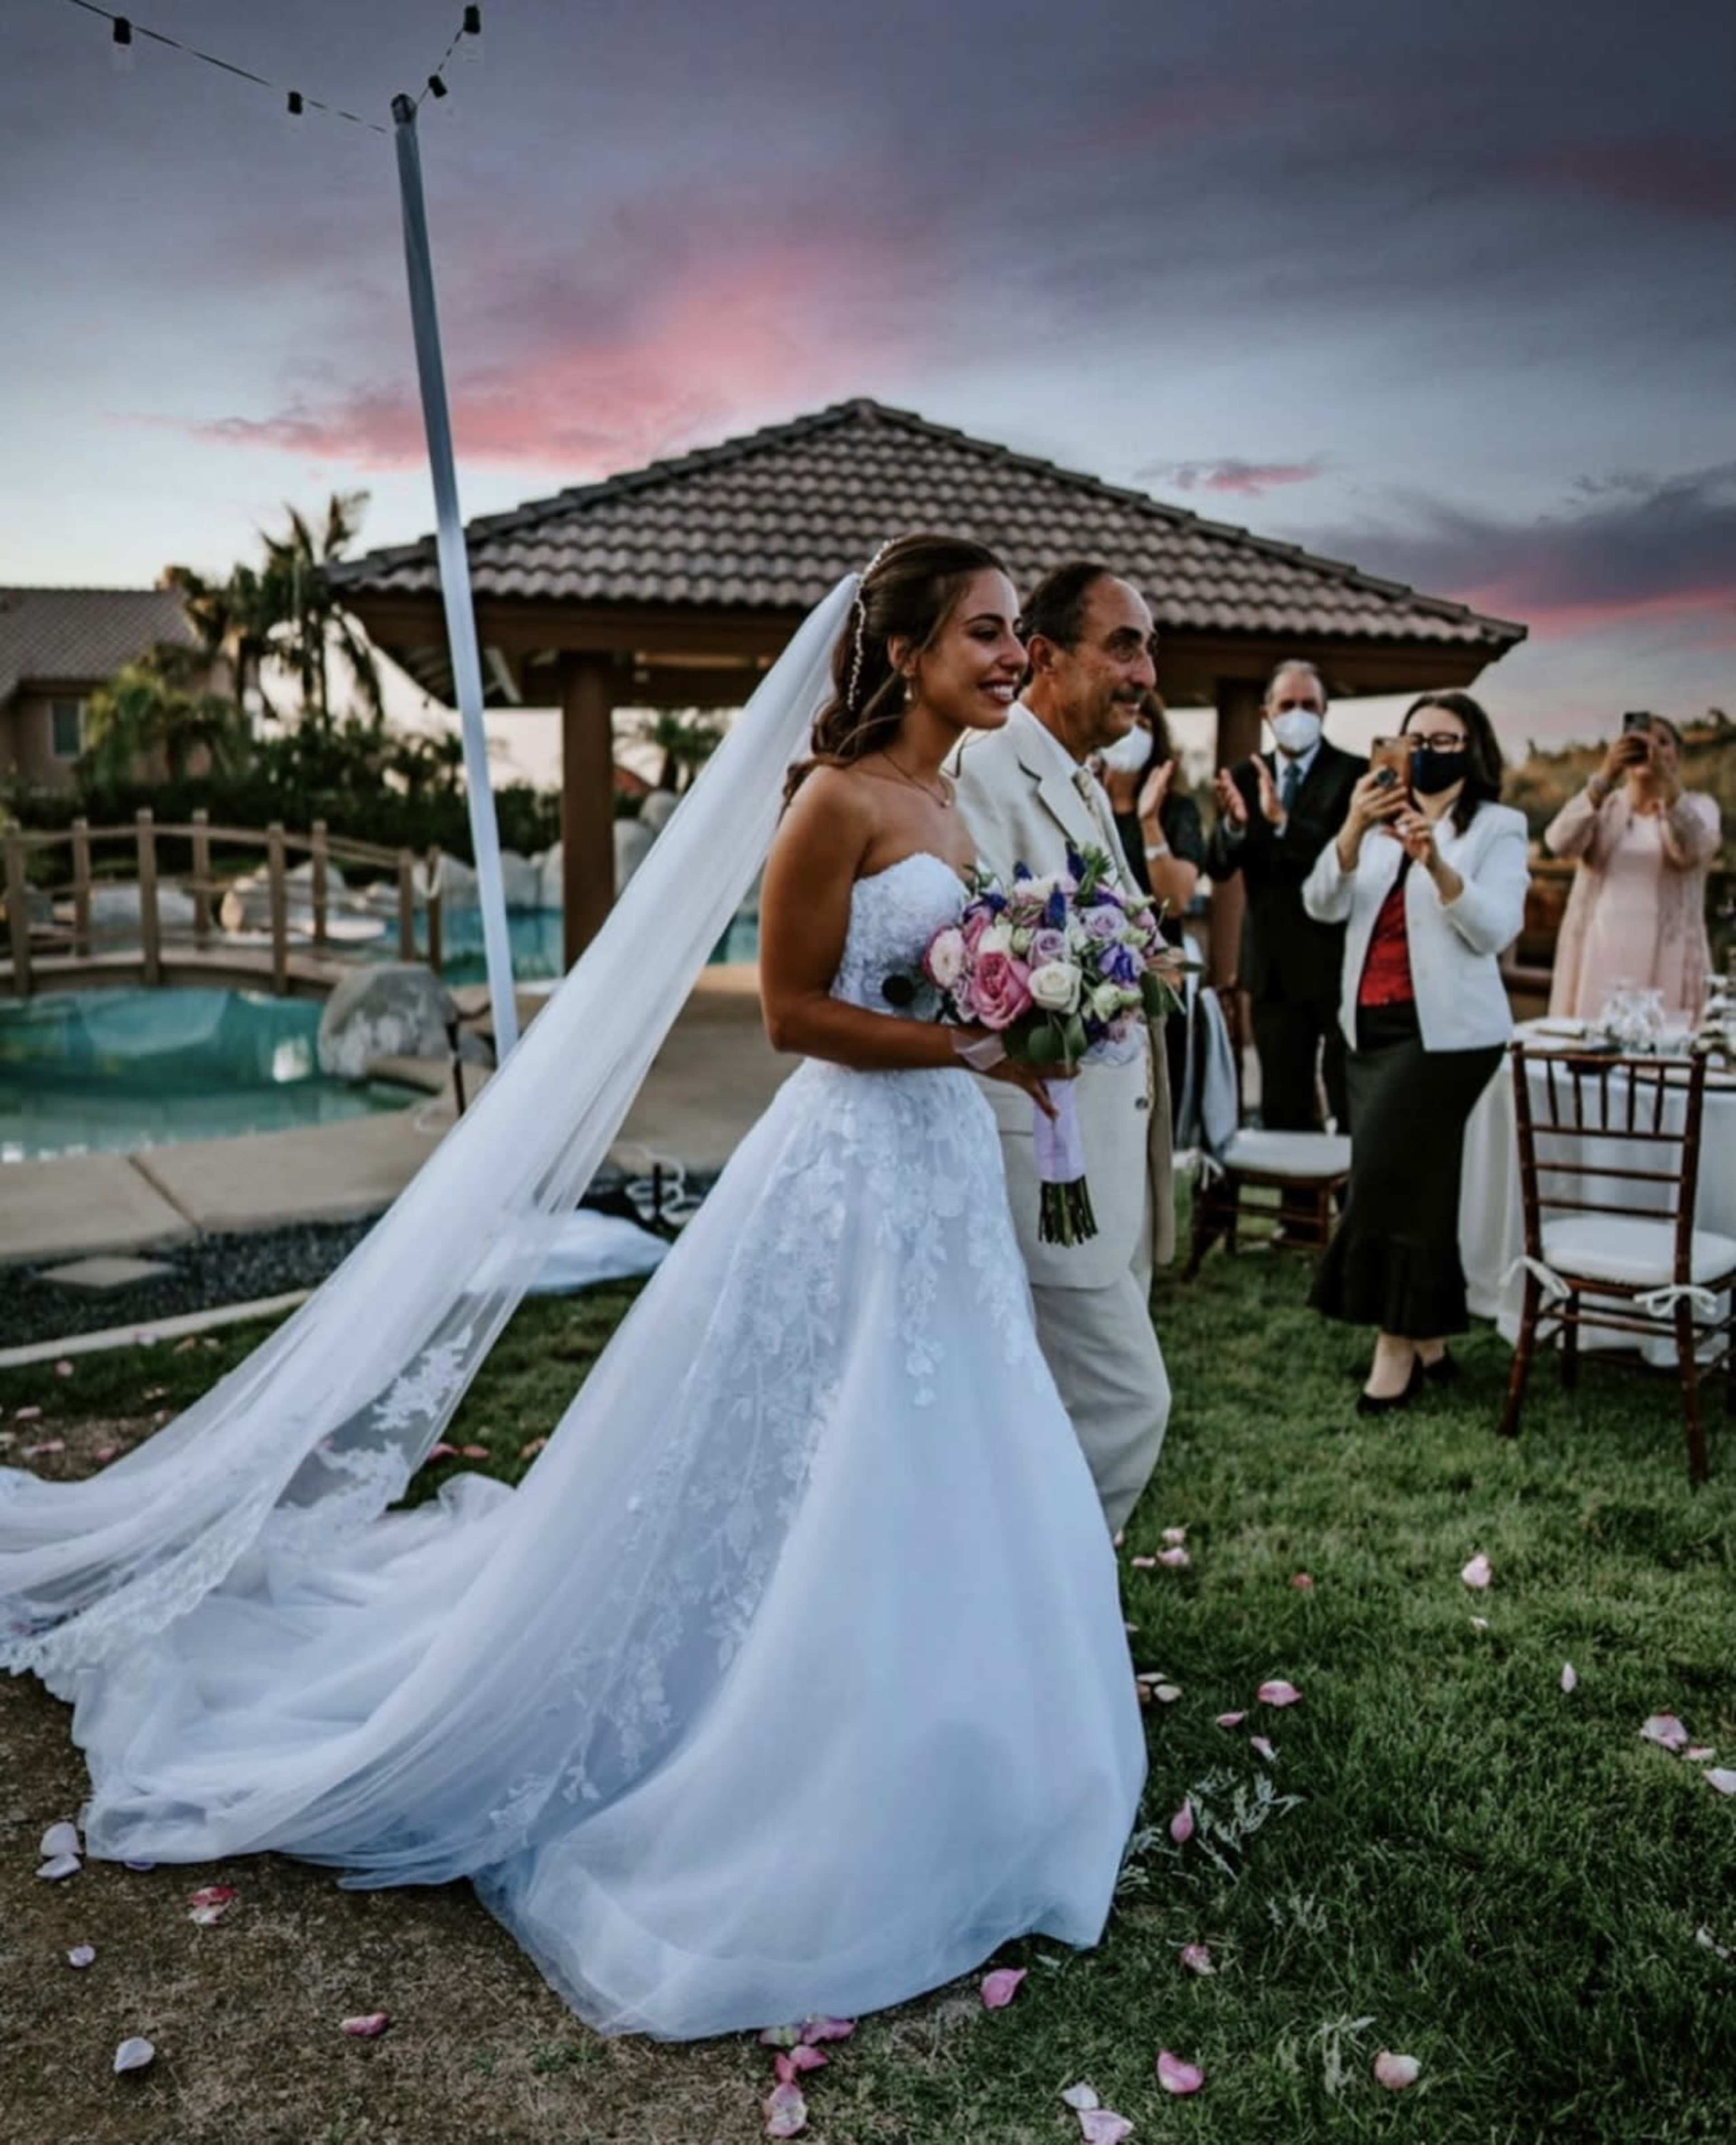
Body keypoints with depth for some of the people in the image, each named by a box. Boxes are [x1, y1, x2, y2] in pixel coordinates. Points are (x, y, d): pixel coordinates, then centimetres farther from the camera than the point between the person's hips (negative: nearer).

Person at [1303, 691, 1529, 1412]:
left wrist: (1438, 863, -28)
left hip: (1446, 1030, -5)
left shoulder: (1498, 828, 1)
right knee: (1410, 1180, 8)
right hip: (1372, 1028, 5)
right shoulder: (1379, 824, 12)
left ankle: (1399, 1343, -4)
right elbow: (1323, 905, -3)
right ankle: (1428, 1343, 18)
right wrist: (1352, 831, -20)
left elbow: (1494, 931, -13)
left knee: (1387, 1172, -14)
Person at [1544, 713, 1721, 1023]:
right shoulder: (1601, 805, 10)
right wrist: (1605, 777, -21)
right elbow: (1560, 844, -11)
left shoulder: (1698, 807, 8)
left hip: (1665, 959, -1)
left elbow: (1691, 851, -15)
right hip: (1600, 959, 1)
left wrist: (1668, 780, -24)